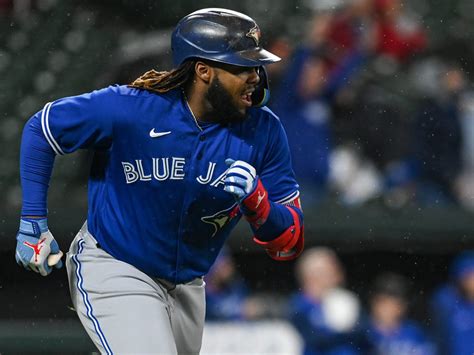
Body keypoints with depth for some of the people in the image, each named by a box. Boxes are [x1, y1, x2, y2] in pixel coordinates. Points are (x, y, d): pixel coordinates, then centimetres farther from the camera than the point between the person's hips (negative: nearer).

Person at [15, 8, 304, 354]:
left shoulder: (263, 131, -13)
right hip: (112, 270, -5)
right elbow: (42, 128, -7)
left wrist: (256, 201, -31)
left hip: (186, 283, 6)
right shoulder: (133, 108, -23)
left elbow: (289, 246, -11)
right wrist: (33, 221, -8)